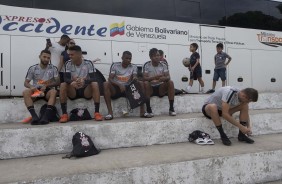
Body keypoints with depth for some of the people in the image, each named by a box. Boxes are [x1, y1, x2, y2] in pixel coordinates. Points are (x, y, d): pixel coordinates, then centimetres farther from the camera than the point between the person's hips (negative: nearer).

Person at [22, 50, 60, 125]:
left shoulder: (53, 68, 5)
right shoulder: (32, 68, 7)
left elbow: (57, 82, -2)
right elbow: (26, 83, 6)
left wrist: (46, 85, -19)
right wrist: (31, 86, -18)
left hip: (48, 91, -1)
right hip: (36, 91, 1)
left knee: (54, 91, -35)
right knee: (25, 92, -30)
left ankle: (46, 116, -45)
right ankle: (34, 116, -41)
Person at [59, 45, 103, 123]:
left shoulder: (88, 63, -8)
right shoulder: (68, 64, -4)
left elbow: (92, 78, -19)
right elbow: (66, 79, -16)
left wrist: (84, 81, -41)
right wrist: (72, 82, -40)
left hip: (86, 90, -1)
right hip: (73, 92, 2)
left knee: (95, 84, -30)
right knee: (63, 85, -26)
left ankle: (97, 112, -26)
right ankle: (64, 114, -21)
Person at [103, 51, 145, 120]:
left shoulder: (133, 67, 8)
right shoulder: (115, 65, 2)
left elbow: (135, 77, -8)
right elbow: (110, 79, -10)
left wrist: (135, 79, -35)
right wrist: (119, 85, -28)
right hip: (116, 89, -1)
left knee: (140, 83, -22)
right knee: (106, 84, -30)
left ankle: (142, 111, -25)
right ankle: (110, 113, -33)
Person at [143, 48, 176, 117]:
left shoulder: (163, 65, 2)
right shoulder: (146, 65, -4)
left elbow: (168, 77, -9)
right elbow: (144, 78, -16)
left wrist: (164, 78, -34)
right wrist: (155, 77, -33)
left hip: (161, 88, 2)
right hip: (151, 88, -2)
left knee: (170, 82, -24)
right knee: (145, 83, -33)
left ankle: (171, 108, -22)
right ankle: (149, 110, -32)